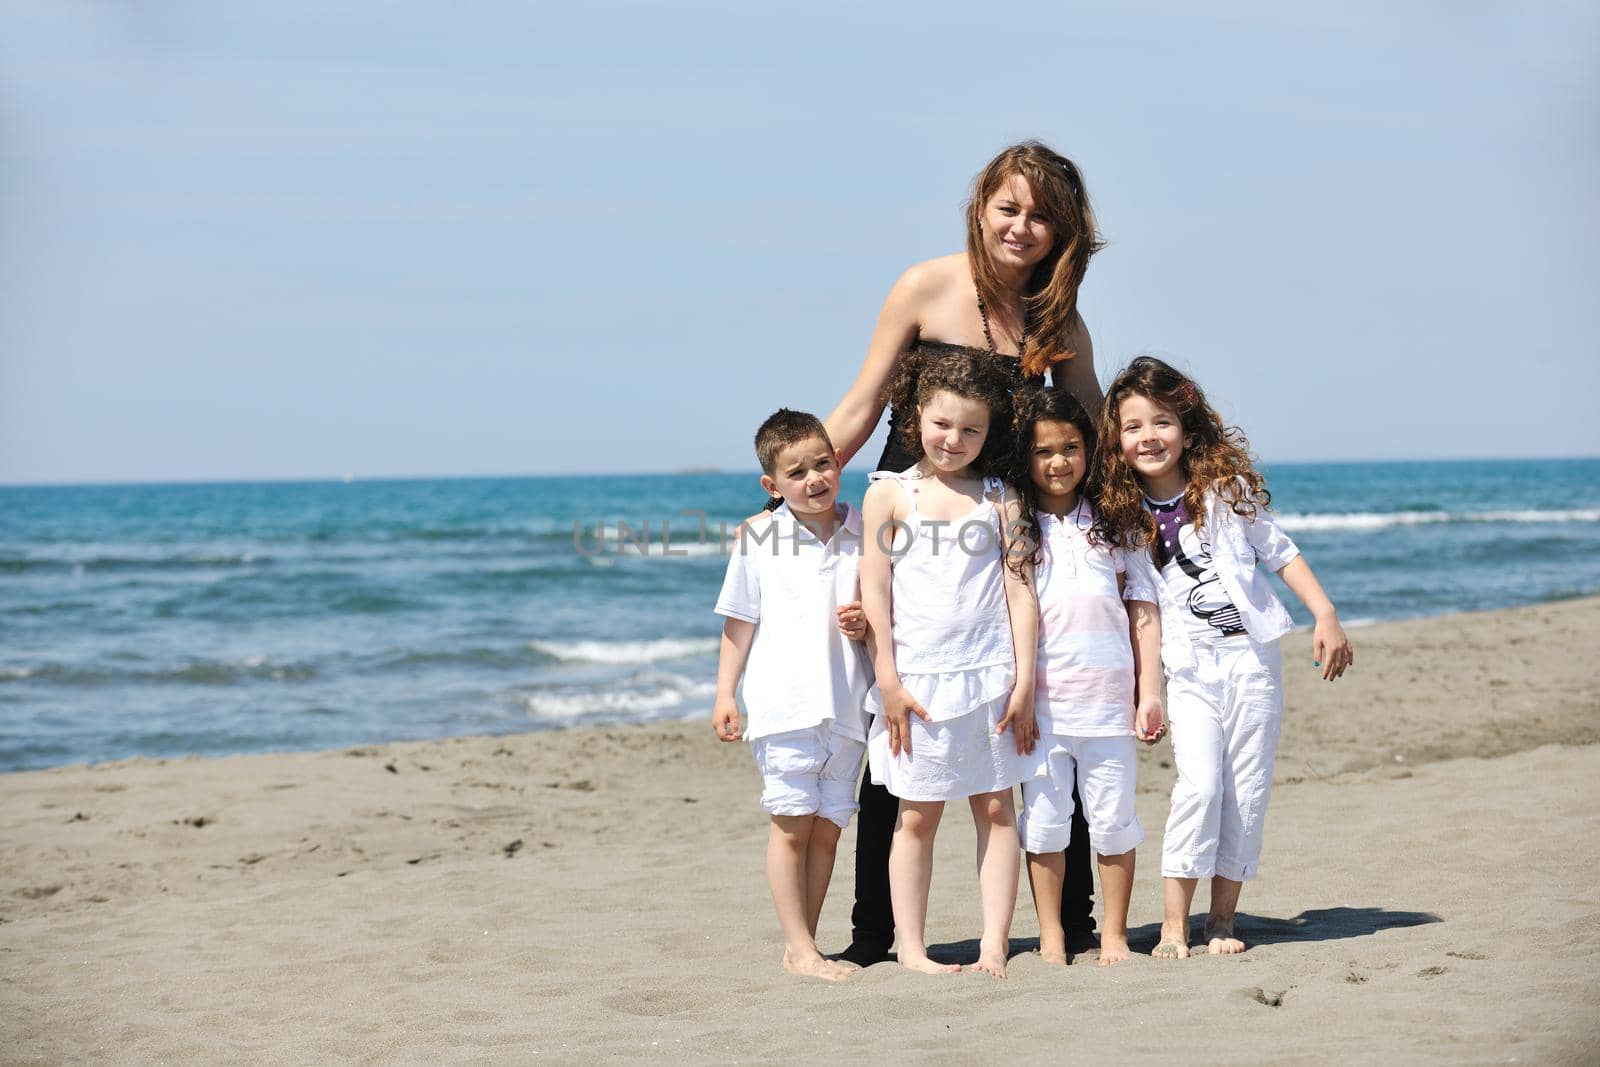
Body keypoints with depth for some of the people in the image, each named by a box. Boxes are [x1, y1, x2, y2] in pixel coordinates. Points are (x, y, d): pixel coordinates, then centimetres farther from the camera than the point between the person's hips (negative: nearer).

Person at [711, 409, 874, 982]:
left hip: (845, 704, 3)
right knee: (792, 823, -3)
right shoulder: (757, 537, 1)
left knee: (827, 827, 6)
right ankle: (800, 946, 3)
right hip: (784, 703, -3)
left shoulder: (861, 534, 6)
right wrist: (725, 693, 4)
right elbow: (739, 621, 7)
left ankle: (801, 945, 15)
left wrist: (865, 623, -6)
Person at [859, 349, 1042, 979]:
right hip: (917, 681, -2)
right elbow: (874, 594, -1)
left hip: (991, 678, 2)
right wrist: (888, 682, -6)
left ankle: (995, 945, 6)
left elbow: (1020, 592, 5)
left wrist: (1024, 680, -2)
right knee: (918, 815, 3)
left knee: (996, 809, 2)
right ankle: (910, 948, 9)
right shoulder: (889, 495, 3)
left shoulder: (999, 499, 7)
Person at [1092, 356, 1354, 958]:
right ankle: (1174, 925, -11)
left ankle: (1223, 920, 11)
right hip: (1190, 667, 0)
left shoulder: (1224, 488, -1)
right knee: (1199, 784, -17)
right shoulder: (1124, 518, 2)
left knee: (1247, 792, 0)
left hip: (1252, 657, 0)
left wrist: (1326, 616, -2)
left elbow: (1280, 552, 6)